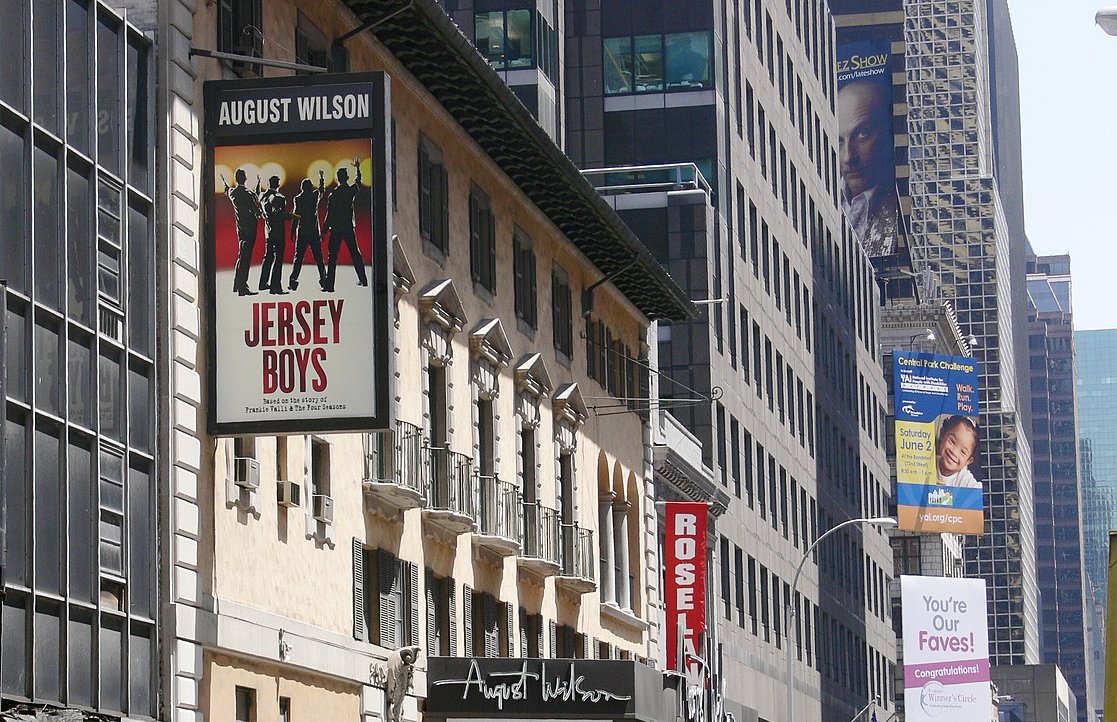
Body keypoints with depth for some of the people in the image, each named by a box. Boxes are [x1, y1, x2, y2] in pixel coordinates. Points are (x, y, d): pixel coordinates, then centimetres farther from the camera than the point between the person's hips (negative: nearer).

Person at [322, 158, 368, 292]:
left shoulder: (333, 194, -12)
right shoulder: (351, 190, 0)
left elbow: (329, 214, -12)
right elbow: (358, 182, 24)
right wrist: (358, 168, 41)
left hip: (336, 228, -5)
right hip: (349, 227, 5)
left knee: (332, 256, -4)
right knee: (355, 253, 16)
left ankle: (329, 284, -10)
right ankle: (363, 280, 24)